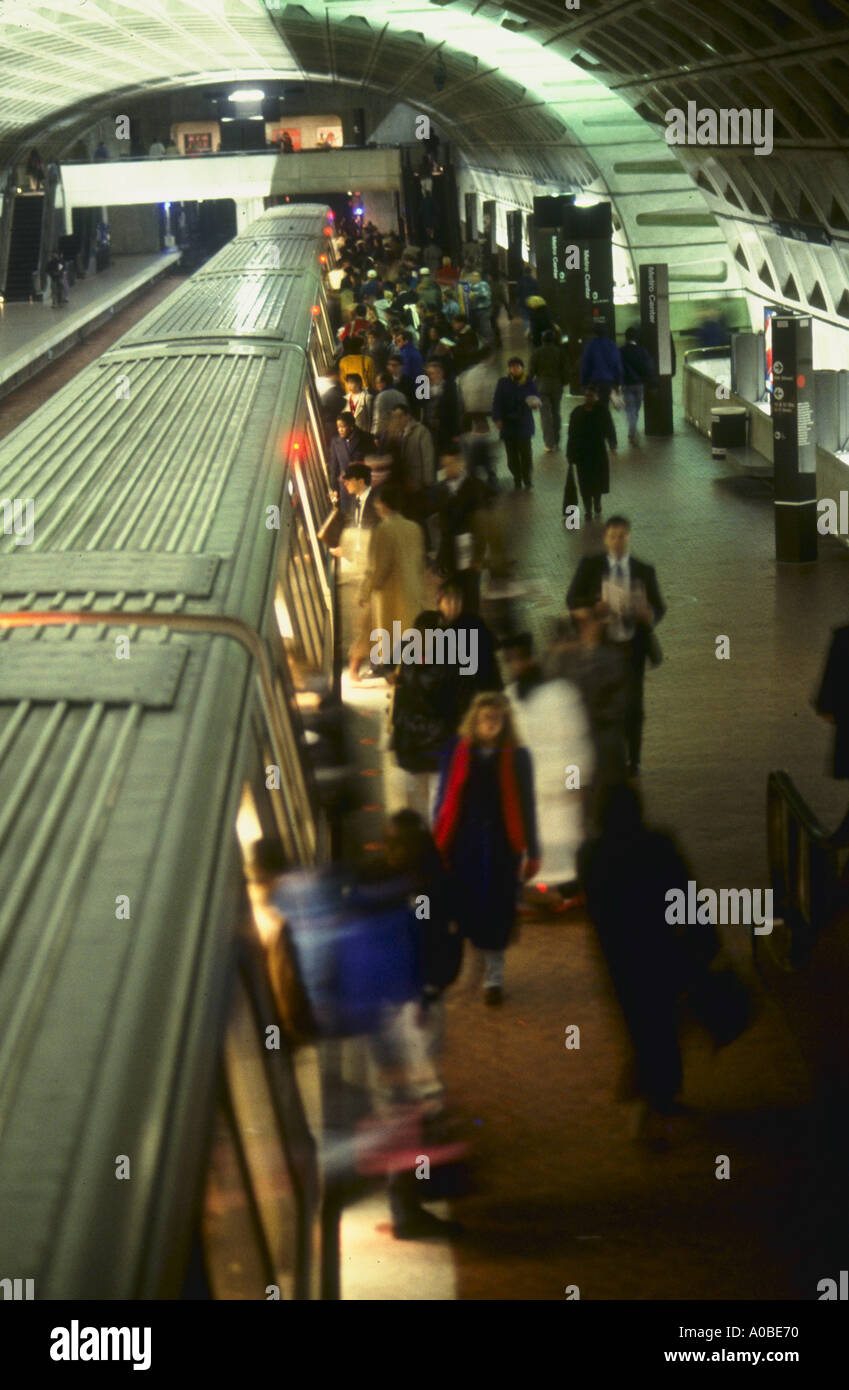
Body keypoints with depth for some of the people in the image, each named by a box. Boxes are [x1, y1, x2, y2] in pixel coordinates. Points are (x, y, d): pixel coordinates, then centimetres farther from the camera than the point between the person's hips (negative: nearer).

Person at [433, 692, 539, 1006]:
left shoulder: (516, 757, 1)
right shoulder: (457, 753, 2)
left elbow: (526, 806, 5)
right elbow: (443, 801, 5)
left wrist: (532, 852, 4)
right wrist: (436, 846, 2)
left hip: (502, 847, 0)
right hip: (462, 846, 0)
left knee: (496, 911, 3)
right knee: (462, 907, 0)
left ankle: (494, 977, 16)